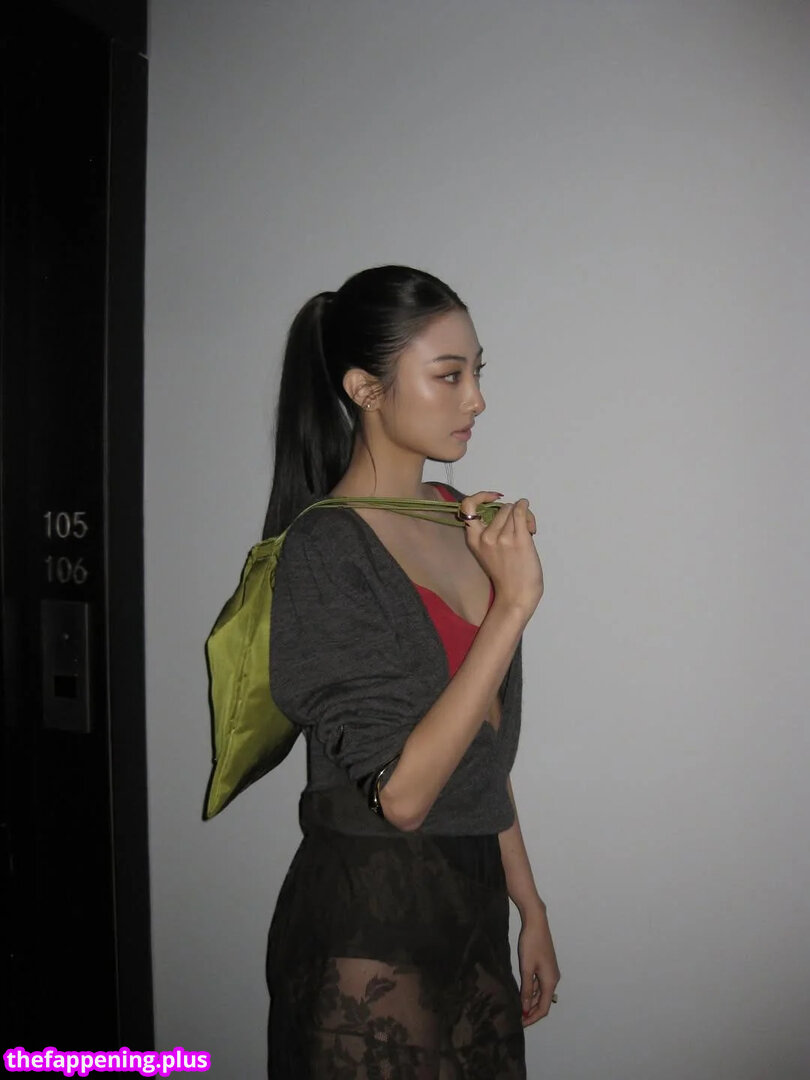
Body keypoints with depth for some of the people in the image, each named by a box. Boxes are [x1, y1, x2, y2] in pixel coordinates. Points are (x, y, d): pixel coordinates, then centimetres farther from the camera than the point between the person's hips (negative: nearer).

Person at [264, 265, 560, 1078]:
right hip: (369, 926, -7)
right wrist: (514, 606, -26)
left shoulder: (462, 520, 4)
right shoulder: (326, 548, -18)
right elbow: (400, 791, -25)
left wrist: (529, 906, 14)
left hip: (470, 899, 7)